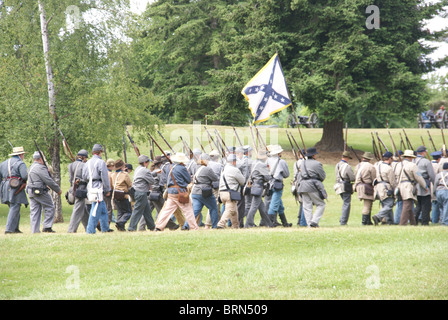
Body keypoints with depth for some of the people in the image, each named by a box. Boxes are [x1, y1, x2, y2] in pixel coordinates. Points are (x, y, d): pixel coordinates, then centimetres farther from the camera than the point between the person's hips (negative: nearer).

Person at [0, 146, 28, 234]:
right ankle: (9, 229, -13)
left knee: (14, 208, 16)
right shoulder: (20, 163, -5)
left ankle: (15, 228, 13)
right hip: (16, 189, -7)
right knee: (15, 208, -6)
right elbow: (25, 176, -17)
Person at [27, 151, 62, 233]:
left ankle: (35, 230, 6)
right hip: (40, 192, -9)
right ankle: (47, 227, -2)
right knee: (49, 207, 3)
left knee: (34, 211, 8)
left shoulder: (31, 167, 16)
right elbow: (49, 181, -16)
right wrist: (58, 189, -6)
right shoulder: (40, 168, -15)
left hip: (31, 193, 9)